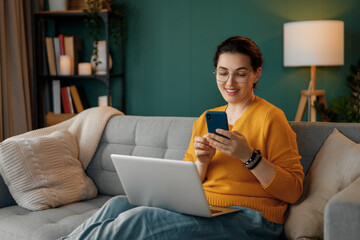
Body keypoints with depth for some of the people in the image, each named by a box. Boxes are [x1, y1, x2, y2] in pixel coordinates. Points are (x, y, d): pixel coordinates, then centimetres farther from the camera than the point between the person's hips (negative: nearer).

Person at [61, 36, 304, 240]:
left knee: (138, 219, -24)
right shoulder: (205, 120, 16)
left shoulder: (270, 118, -3)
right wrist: (201, 162, -7)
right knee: (119, 204, -18)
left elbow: (293, 191, -8)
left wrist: (249, 156, -20)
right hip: (202, 211, 6)